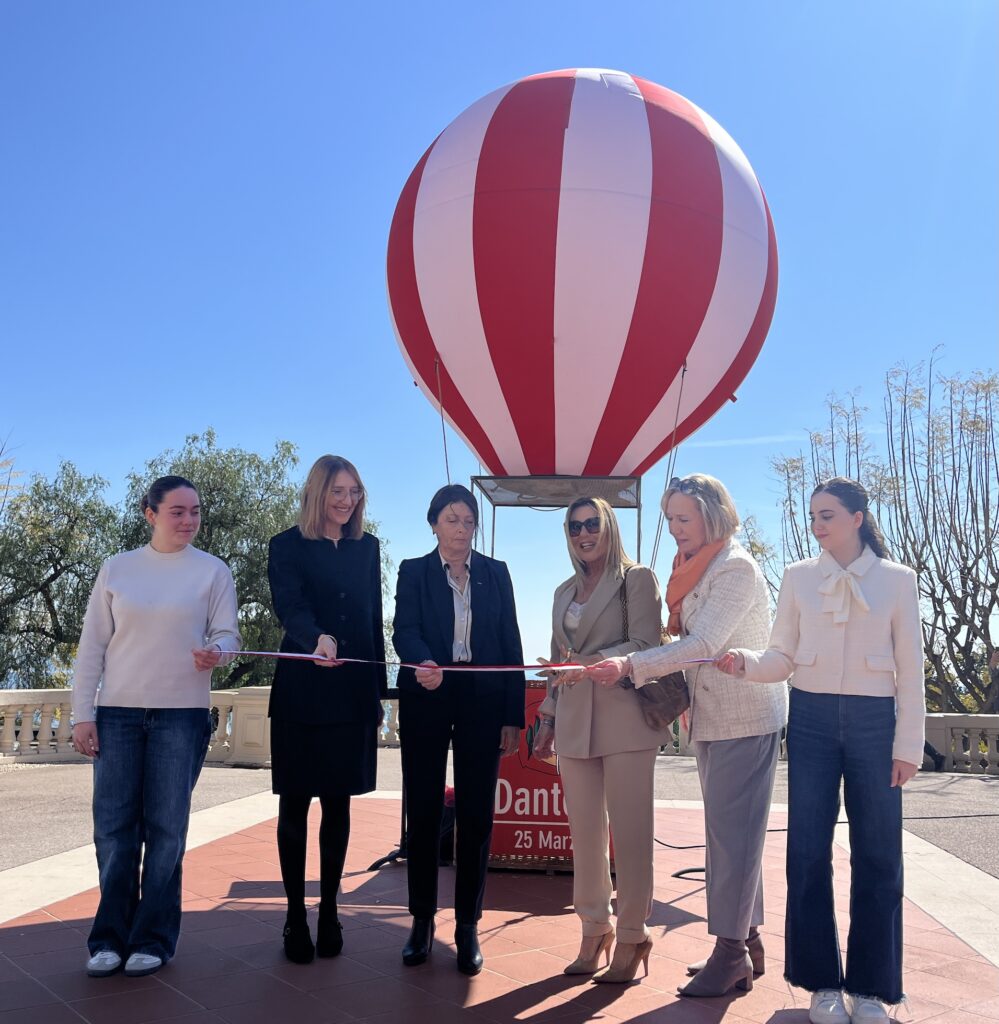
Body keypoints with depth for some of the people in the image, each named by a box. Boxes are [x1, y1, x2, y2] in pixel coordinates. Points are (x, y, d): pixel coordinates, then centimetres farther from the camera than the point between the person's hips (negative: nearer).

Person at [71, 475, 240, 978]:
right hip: (117, 713, 1)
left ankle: (153, 938, 14)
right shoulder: (116, 568, 6)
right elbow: (92, 645, 6)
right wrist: (82, 714, 0)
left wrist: (216, 652, -23)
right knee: (113, 827, 2)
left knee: (166, 828, 3)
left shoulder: (213, 571, 3)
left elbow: (228, 634, 1)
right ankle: (110, 937, 15)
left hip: (182, 715, -1)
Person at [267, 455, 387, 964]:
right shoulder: (288, 546, -1)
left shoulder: (367, 547, 11)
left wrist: (379, 689, 9)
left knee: (338, 805, 8)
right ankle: (296, 917, 16)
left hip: (353, 696, 3)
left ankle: (329, 911, 20)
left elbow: (373, 620, 12)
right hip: (301, 694, -3)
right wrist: (317, 638, -39)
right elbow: (290, 606, -17)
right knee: (294, 806, 5)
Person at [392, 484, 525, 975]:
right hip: (426, 700, -1)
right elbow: (405, 630, -10)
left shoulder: (496, 573, 9)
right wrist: (423, 663, -33)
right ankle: (422, 922, 19)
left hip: (483, 703, 1)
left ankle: (467, 926, 14)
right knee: (423, 814, 5)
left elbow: (511, 645, 6)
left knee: (476, 816, 3)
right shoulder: (414, 571, 5)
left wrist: (514, 715, 0)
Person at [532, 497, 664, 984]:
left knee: (629, 829, -1)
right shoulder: (564, 592, 19)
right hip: (574, 722, 6)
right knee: (585, 830, 7)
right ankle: (594, 929, 19)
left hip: (624, 718, -5)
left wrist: (593, 662, -23)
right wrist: (548, 719, 17)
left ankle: (631, 937, 10)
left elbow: (646, 644, -10)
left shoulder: (637, 578, 1)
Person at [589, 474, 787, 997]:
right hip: (714, 718, 9)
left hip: (745, 717, -9)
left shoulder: (737, 568, -15)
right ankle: (746, 943, 24)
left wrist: (630, 666, -29)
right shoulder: (695, 569, 13)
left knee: (731, 832, -5)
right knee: (732, 831, 14)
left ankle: (731, 952, 3)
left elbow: (704, 643, -24)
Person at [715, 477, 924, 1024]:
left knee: (877, 856, 4)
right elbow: (783, 657, 4)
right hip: (812, 719, 1)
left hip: (874, 722, -1)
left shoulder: (897, 579, 2)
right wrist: (745, 663, -17)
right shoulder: (798, 577, 5)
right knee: (808, 852, 3)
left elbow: (909, 668, 2)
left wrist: (908, 744, -1)